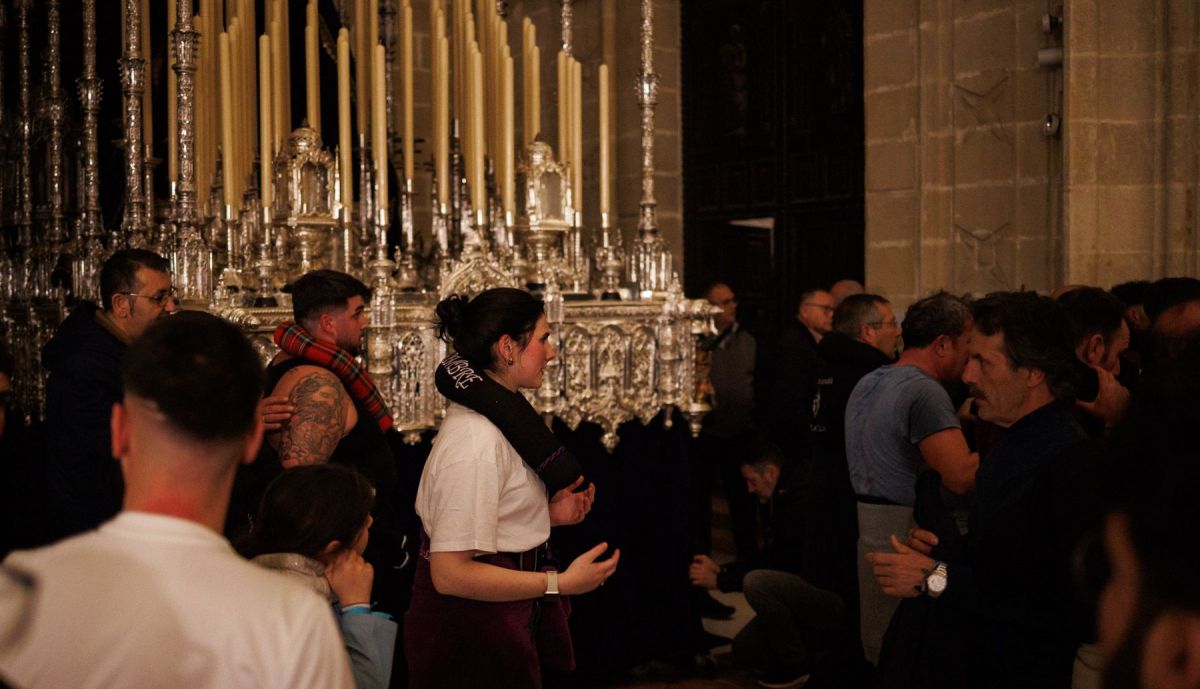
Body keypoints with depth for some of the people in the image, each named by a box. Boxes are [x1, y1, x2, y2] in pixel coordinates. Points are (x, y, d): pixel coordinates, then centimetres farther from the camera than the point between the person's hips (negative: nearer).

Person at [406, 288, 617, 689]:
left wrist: (547, 513, 6)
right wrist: (561, 583, -26)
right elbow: (450, 573, -28)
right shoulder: (477, 442, -25)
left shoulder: (489, 418, 7)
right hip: (472, 632, -10)